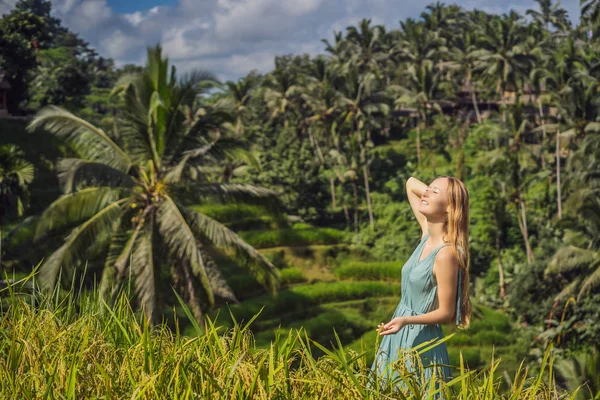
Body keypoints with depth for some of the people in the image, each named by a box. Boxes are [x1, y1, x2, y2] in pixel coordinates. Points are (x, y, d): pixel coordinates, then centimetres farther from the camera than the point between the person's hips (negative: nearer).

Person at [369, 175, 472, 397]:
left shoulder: (446, 254, -24)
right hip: (401, 336, 9)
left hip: (420, 339, -9)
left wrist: (405, 320, -30)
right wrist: (436, 196, -3)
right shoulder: (427, 232, -2)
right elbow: (411, 183, 12)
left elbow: (446, 313, -19)